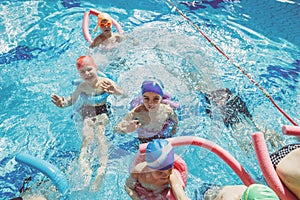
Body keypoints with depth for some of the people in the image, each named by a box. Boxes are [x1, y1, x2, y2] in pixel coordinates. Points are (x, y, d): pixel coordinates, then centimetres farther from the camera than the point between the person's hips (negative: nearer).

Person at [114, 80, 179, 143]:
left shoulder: (167, 109, -21)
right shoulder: (136, 113, -29)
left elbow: (176, 120, 2)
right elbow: (117, 129, -29)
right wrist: (127, 130, -47)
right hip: (144, 143, -4)